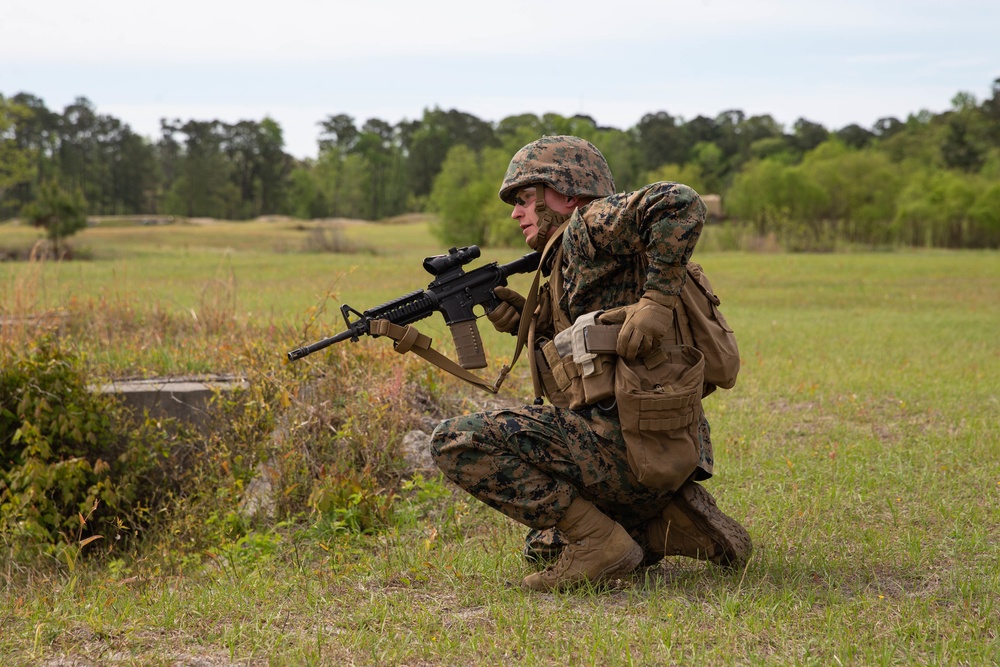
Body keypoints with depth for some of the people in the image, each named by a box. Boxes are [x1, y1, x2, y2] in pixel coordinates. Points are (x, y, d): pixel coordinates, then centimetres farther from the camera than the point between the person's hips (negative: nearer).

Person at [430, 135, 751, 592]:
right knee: (544, 546, 30)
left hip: (626, 439, -11)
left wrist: (657, 300, -26)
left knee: (457, 441, -16)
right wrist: (528, 323, 11)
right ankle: (675, 523, 11)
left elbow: (681, 204, -24)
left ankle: (599, 543, -14)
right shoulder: (566, 262, 24)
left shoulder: (589, 226, -6)